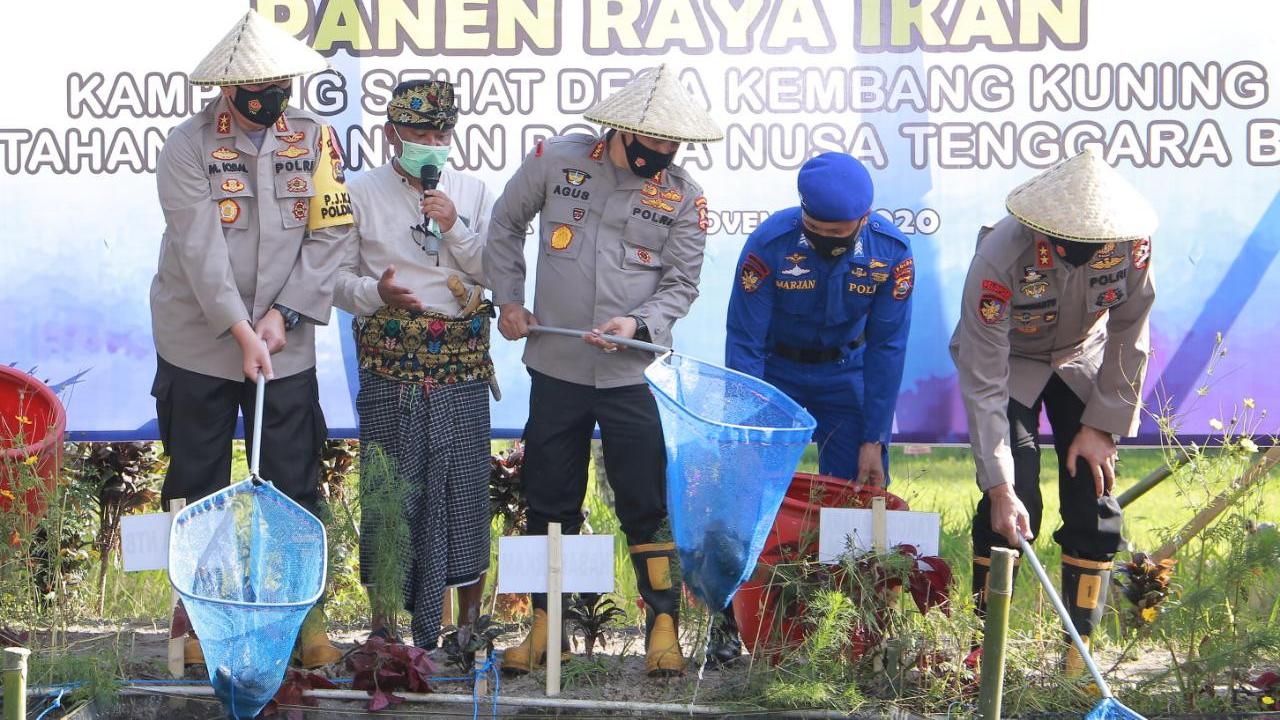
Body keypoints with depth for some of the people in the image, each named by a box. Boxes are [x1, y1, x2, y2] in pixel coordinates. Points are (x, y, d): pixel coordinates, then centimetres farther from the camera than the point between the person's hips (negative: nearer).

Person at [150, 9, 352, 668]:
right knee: (196, 486, 8)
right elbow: (201, 247, -16)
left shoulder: (314, 140, 0)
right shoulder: (188, 146, -9)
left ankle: (307, 613, 16)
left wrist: (284, 315, -13)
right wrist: (243, 332, -23)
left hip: (285, 345, 2)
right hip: (199, 344, -2)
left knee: (295, 484, 5)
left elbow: (329, 236, -3)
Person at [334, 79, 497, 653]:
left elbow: (496, 271, 6)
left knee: (465, 487, 3)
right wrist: (373, 292, -16)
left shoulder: (473, 193, 12)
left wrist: (455, 229, -8)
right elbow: (336, 275, 3)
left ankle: (469, 618, 16)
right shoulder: (362, 194, 5)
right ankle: (384, 622, 11)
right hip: (390, 365, -2)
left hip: (462, 367, 2)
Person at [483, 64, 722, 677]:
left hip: (631, 375, -1)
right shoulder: (556, 160, -4)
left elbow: (680, 286, -1)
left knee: (645, 507, -1)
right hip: (555, 368, 1)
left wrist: (638, 324, -19)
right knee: (549, 505, 10)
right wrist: (509, 301, 9)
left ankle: (663, 626, 10)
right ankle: (546, 628, 22)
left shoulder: (684, 197, -4)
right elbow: (506, 225, 12)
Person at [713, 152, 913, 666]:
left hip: (846, 371, 1)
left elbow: (887, 348, -12)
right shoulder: (770, 245, -26)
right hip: (775, 369, -1)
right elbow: (743, 344, -20)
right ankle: (731, 620, 8)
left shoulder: (891, 252, -21)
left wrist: (874, 440, -13)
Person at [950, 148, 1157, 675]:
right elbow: (983, 385, -34)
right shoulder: (1001, 257, -38)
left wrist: (1103, 424, -11)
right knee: (1013, 508, -15)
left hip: (1084, 363, 3)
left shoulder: (1131, 243, -30)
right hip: (1010, 366, -3)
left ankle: (1081, 646, 4)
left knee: (1094, 503, -5)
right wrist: (999, 487, -37)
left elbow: (1129, 334, -10)